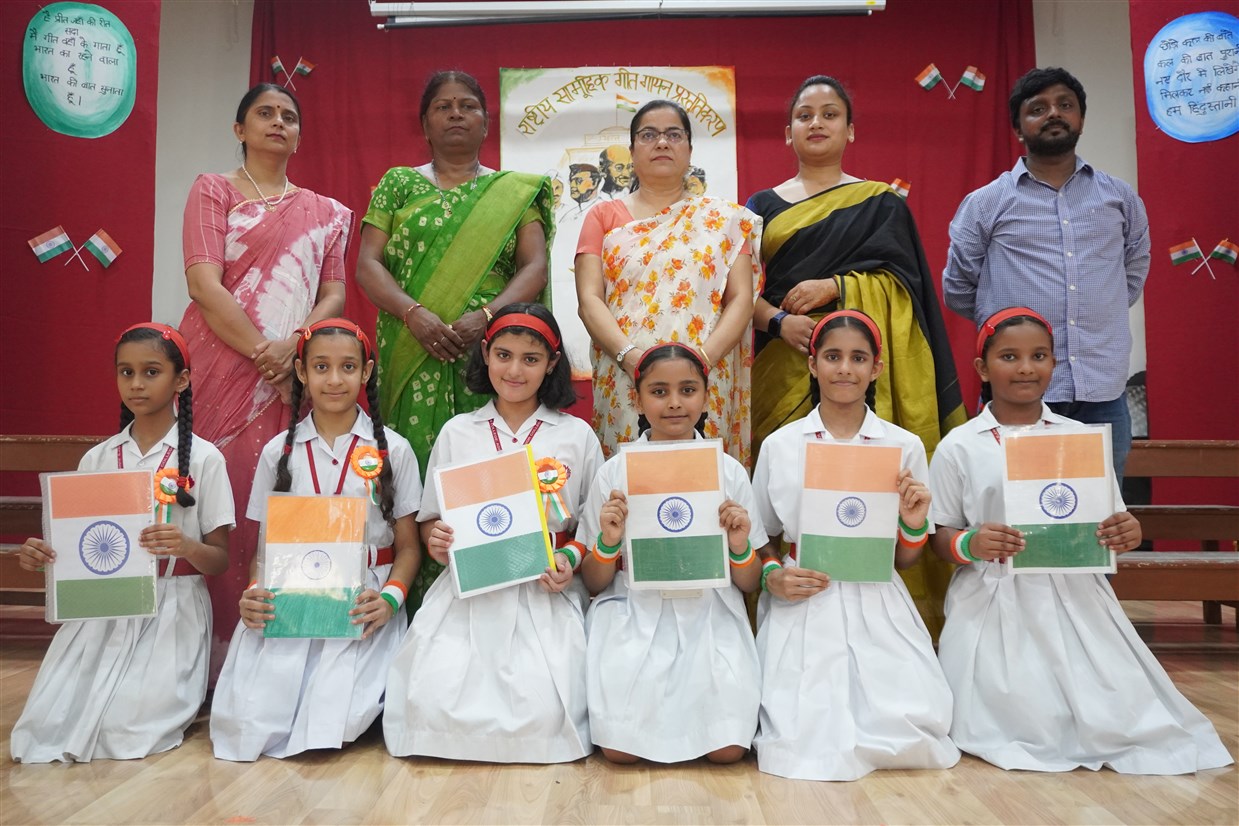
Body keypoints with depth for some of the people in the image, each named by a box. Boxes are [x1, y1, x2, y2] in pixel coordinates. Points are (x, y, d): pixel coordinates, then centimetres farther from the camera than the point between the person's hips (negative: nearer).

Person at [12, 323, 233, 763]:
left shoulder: (203, 458, -5)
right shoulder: (96, 459, 6)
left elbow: (220, 559, -4)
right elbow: (78, 545, 11)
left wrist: (187, 547, -25)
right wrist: (41, 556, -10)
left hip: (171, 608, -3)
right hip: (101, 605, 4)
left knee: (127, 728, -17)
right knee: (44, 724, -11)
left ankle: (184, 687, 12)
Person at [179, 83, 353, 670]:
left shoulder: (323, 212, 19)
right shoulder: (214, 191, 9)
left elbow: (334, 293, 9)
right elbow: (204, 283, -4)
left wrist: (293, 344, -10)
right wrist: (260, 350, -14)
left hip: (290, 374, 3)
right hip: (222, 366, -2)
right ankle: (209, 653, 3)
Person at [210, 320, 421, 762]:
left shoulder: (392, 450, 4)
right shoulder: (278, 452, 9)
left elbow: (408, 546, 4)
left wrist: (390, 597, -15)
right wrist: (253, 592, -10)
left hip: (362, 607, -2)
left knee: (336, 721, -22)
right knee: (248, 719, -18)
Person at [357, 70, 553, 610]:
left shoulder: (516, 193, 14)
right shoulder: (398, 183, 15)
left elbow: (535, 266, 2)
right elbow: (367, 264, 5)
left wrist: (484, 315, -16)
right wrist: (414, 313, -14)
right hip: (413, 357, 1)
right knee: (418, 466, -3)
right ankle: (417, 609, 6)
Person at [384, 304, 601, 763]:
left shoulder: (577, 436, 7)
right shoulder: (457, 432, 10)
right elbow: (431, 518, 14)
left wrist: (571, 558, -9)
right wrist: (436, 541, -8)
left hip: (545, 596, -1)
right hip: (468, 591, 1)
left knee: (541, 714, -21)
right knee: (436, 705, -19)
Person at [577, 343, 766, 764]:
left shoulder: (730, 472, 4)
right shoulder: (614, 473, 2)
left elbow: (749, 584, 8)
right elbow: (593, 584, 5)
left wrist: (740, 548, -13)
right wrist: (608, 542, -15)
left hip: (710, 615, 1)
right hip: (633, 614, 0)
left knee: (728, 749, -16)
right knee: (620, 750, -17)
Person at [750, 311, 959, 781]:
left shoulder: (905, 446, 4)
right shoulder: (780, 445, 2)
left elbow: (905, 561, 9)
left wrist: (913, 525, -11)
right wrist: (773, 577, -9)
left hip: (878, 609, 1)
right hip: (803, 609, -1)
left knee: (915, 731, -15)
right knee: (803, 741, -15)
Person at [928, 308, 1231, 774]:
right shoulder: (959, 447, 0)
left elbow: (1112, 522, 11)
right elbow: (940, 537, 2)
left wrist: (1127, 534, -11)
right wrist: (969, 545, -19)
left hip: (1075, 599, 2)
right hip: (995, 605, -2)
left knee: (1114, 714, -13)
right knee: (1028, 720, -15)